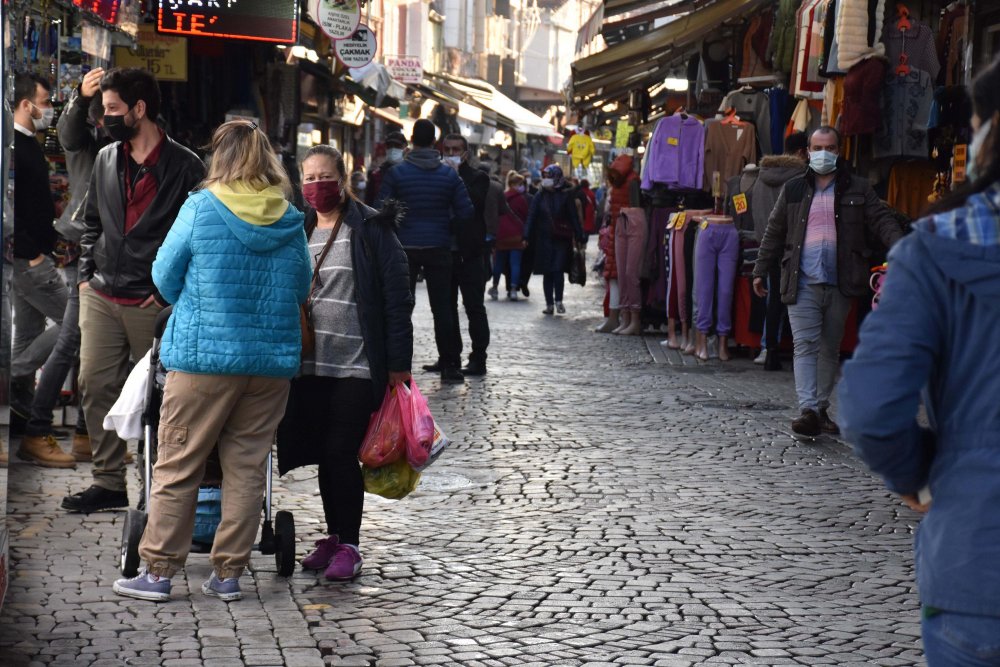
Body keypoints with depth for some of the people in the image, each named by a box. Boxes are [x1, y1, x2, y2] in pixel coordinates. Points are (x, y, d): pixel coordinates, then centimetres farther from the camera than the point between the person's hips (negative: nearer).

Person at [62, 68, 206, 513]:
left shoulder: (185, 167, -6)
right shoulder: (106, 160, 11)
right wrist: (85, 273, 10)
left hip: (154, 304, -5)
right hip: (101, 298, 5)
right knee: (95, 385, 2)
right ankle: (108, 482, 9)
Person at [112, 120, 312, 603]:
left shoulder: (201, 208, -6)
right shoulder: (291, 220, 3)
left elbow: (165, 276, 3)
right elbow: (301, 290, 13)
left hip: (204, 353, -3)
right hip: (273, 360, 3)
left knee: (178, 465, 3)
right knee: (247, 467, 8)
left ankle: (159, 571, 5)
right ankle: (228, 573, 12)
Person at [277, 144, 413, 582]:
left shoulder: (370, 229, -4)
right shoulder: (297, 230, 12)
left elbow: (397, 296, -6)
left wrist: (398, 362, -11)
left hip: (357, 365, -5)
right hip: (309, 365, 5)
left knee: (342, 453, -7)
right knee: (325, 455, 10)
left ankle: (350, 545, 4)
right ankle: (334, 537, 21)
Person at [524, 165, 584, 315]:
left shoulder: (566, 196, -1)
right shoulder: (540, 196, 6)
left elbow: (574, 217, 0)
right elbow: (531, 217, 4)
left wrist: (579, 237, -4)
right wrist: (527, 236, -5)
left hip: (562, 239, -3)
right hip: (544, 240, 3)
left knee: (558, 270, -10)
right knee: (547, 273, 5)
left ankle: (558, 301, 4)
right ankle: (549, 304, 11)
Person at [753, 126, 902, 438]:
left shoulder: (858, 189, 9)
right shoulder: (793, 190, 11)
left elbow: (881, 219, 2)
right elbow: (774, 233, 15)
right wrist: (761, 271, 13)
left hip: (840, 284, 1)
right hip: (802, 283, -1)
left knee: (830, 349, 9)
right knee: (805, 345, -12)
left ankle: (821, 409, 19)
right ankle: (808, 410, -20)